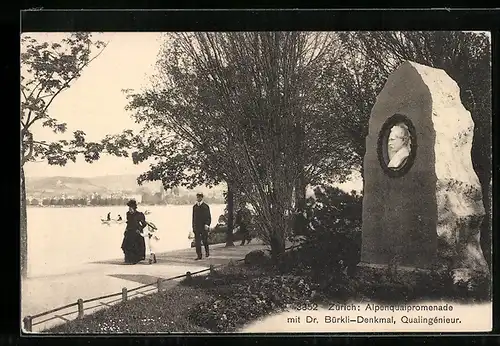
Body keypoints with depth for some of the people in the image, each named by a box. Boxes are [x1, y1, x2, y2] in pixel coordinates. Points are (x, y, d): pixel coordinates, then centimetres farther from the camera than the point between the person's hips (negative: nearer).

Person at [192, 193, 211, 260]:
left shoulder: (206, 206, 0)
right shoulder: (194, 207, 11)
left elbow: (209, 217, -3)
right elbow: (193, 217, 16)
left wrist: (207, 225, -14)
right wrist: (193, 226, 12)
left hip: (204, 227, -3)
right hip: (197, 227, 3)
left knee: (205, 240, 3)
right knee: (197, 241, -3)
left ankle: (207, 252, 27)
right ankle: (199, 255, 1)